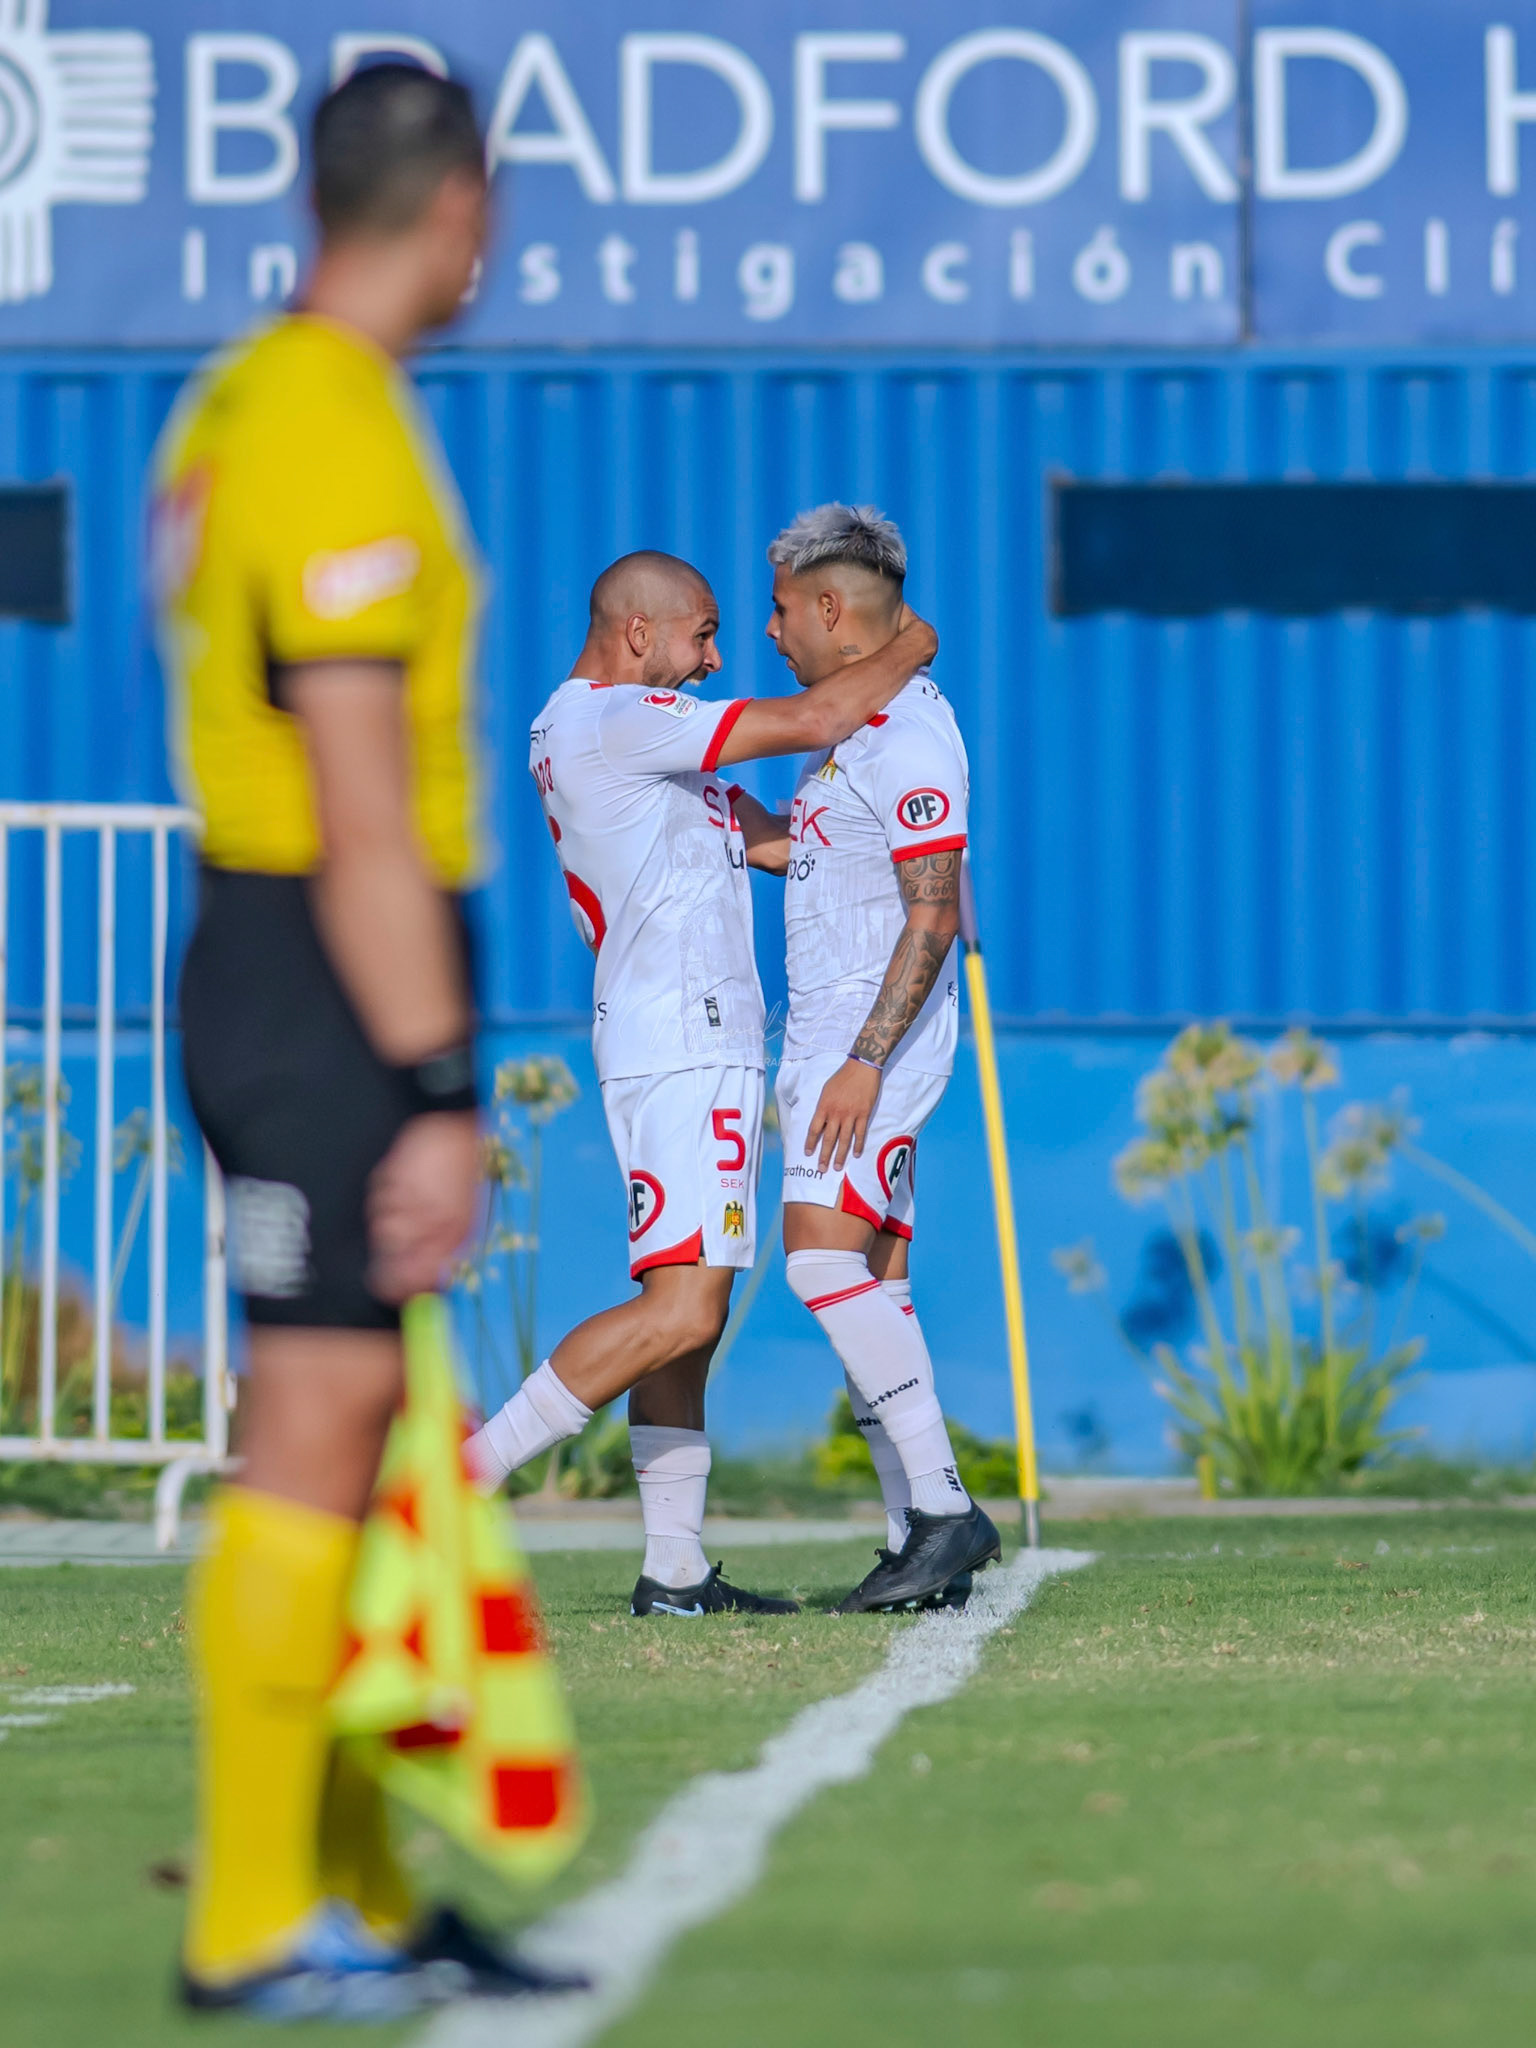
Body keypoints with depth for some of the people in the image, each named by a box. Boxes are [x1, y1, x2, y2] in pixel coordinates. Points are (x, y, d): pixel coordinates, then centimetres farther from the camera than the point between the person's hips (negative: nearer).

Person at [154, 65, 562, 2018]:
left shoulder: (235, 404, 13)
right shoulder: (344, 440, -17)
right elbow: (365, 813, -21)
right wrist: (437, 1097, -20)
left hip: (261, 957, 10)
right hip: (338, 986, -10)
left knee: (342, 1430, 13)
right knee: (317, 1432, -6)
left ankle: (350, 1894, 18)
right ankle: (253, 1919, -2)